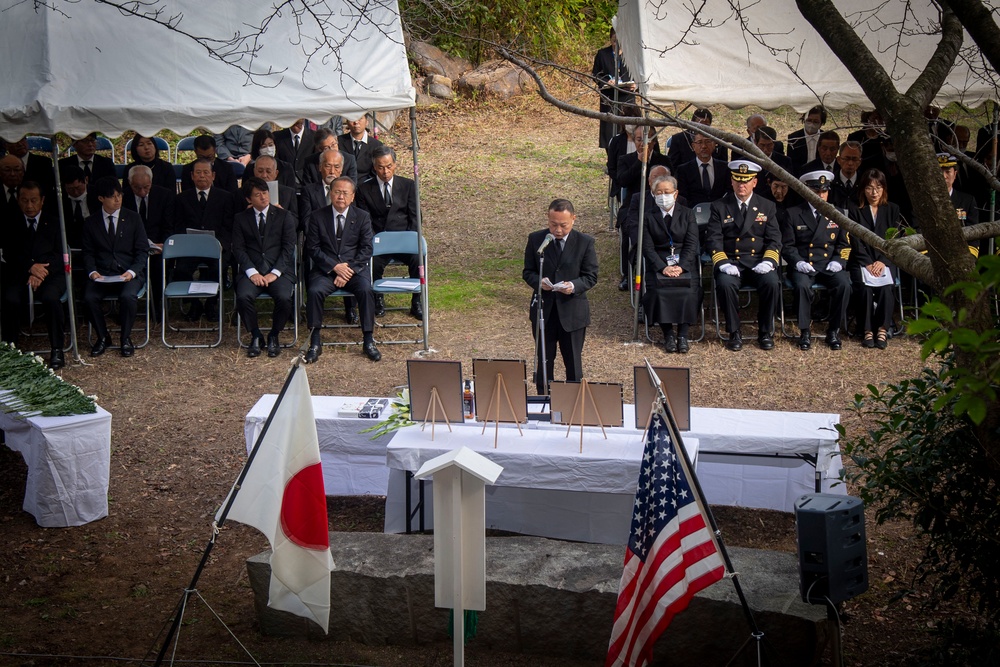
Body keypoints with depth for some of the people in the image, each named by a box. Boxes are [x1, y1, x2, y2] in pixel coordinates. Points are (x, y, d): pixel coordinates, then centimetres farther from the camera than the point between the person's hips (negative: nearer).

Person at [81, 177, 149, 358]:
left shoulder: (133, 218, 6)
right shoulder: (91, 222, 10)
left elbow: (142, 250, 4)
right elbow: (88, 253, 10)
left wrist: (132, 272, -13)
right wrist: (92, 272, -10)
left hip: (129, 273, -1)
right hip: (102, 274, 1)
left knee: (128, 296, -33)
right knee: (89, 297, -28)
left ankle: (126, 339, -9)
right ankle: (103, 338, -4)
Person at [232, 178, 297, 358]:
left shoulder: (284, 216, 10)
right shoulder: (240, 219, 13)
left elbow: (288, 248, 1)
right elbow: (238, 249, 4)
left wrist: (274, 273, -12)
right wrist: (252, 272, -12)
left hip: (279, 271, -1)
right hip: (252, 271, 1)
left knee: (284, 298, -31)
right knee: (243, 297, -30)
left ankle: (274, 336, -2)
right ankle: (256, 336, -5)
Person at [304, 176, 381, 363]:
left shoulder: (362, 217, 7)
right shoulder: (317, 216, 5)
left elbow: (366, 249, 1)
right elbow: (312, 248, 0)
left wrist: (349, 270, -13)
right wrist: (335, 267, -13)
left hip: (355, 268, 0)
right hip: (326, 269, 0)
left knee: (365, 290, -30)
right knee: (314, 291, -30)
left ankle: (368, 341, -20)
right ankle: (315, 342, -19)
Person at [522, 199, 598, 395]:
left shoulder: (585, 242, -6)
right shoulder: (536, 239, -1)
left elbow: (591, 276, -4)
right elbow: (527, 272, 4)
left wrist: (574, 286, -24)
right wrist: (538, 281, -19)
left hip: (573, 311, -2)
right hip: (543, 310, 2)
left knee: (573, 362, 8)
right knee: (543, 361, 12)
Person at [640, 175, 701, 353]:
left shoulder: (687, 214, 9)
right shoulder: (648, 216, 7)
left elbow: (691, 244, 0)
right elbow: (647, 247, -1)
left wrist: (681, 267, -17)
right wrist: (663, 267, -18)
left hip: (685, 263, 0)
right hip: (658, 264, 0)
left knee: (687, 291, -28)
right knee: (659, 291, -29)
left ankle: (682, 335, -19)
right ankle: (668, 334, -18)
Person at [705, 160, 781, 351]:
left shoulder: (767, 207, 11)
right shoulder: (719, 206, 7)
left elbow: (774, 240, 6)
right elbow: (713, 240, -1)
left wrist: (768, 262, -14)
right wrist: (723, 264, -18)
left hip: (758, 262, 1)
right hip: (731, 262, -1)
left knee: (772, 283, -30)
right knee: (725, 283, -33)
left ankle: (765, 332, -9)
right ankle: (734, 333, -15)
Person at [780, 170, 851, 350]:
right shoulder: (793, 214, 6)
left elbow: (844, 244, 14)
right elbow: (787, 245, 3)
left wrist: (838, 261, -6)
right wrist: (798, 262, -15)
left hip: (829, 266, 2)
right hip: (803, 266, -2)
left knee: (843, 284, -29)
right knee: (802, 285, -35)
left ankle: (833, 331, -13)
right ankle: (805, 331, -17)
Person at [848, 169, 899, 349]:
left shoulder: (892, 210, 14)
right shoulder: (856, 211, 11)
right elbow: (856, 242, 1)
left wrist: (882, 262, -10)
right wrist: (868, 264, -12)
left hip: (885, 261, 1)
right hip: (862, 262, -1)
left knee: (886, 287, -31)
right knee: (865, 288, -31)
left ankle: (883, 330, -26)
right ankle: (867, 331, -25)